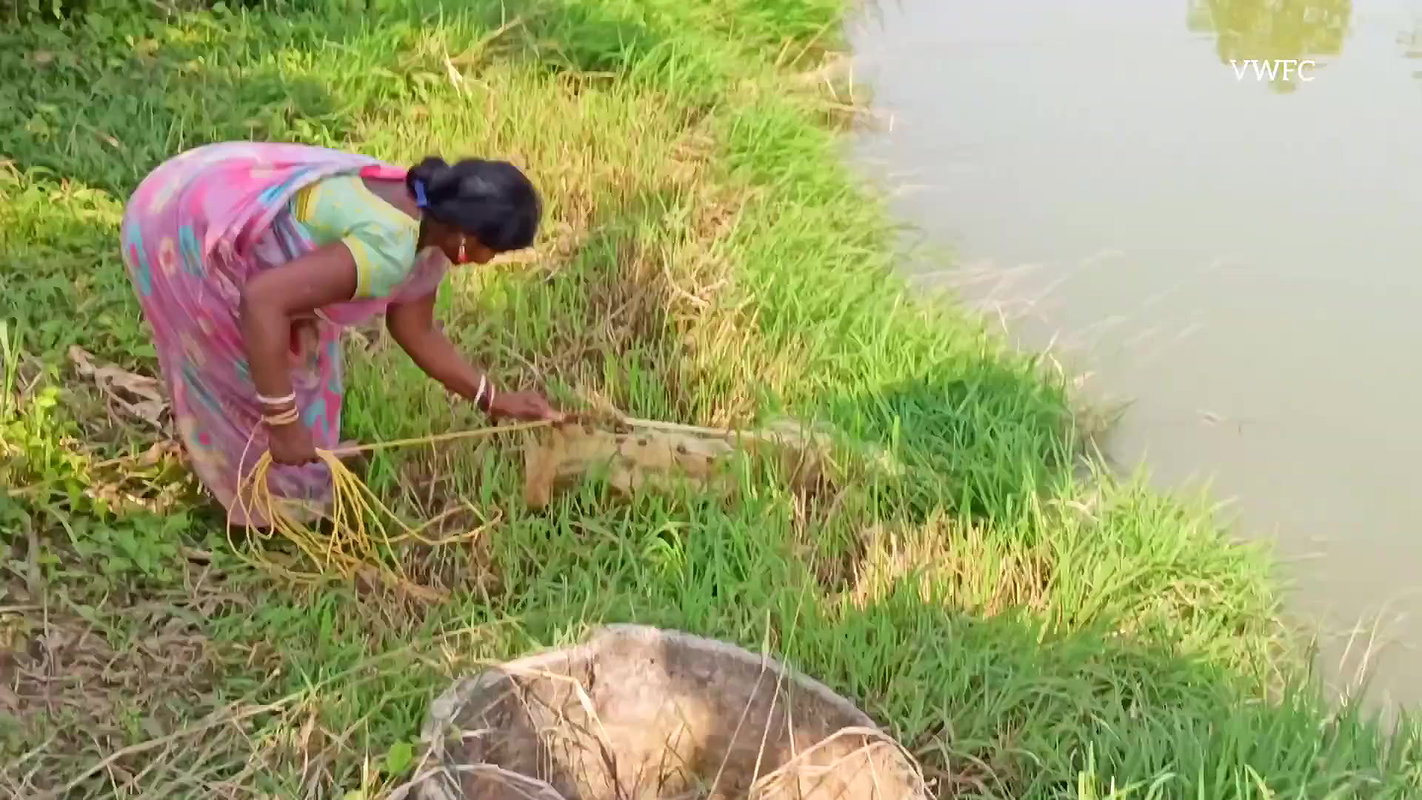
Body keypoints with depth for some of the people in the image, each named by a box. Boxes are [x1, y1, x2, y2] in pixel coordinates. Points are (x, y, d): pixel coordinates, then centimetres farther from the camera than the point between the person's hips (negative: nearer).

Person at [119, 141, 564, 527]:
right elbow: (263, 299, -38)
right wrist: (283, 422, -32)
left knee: (300, 344, 19)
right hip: (181, 230, -9)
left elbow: (415, 331, 13)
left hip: (214, 199, 9)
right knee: (258, 373, 3)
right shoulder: (388, 250, -30)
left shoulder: (428, 222, 0)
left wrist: (493, 400, 17)